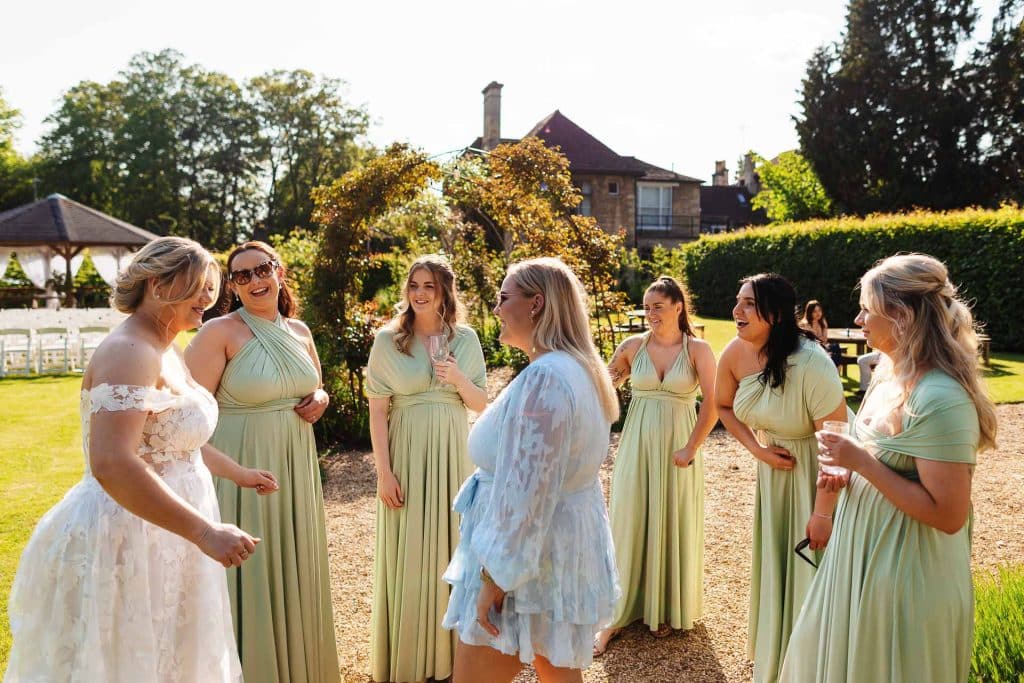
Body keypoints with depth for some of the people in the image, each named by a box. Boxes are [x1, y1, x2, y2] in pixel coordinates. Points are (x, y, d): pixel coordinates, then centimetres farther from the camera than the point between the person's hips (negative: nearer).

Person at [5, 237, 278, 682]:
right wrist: (206, 532, -32)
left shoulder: (165, 350, 11)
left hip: (158, 540, 10)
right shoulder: (131, 351, -21)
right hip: (127, 541, -10)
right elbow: (111, 464, -33)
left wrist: (238, 473, 29)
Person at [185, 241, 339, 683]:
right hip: (240, 465, -6)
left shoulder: (298, 330, 6)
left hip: (295, 467, 6)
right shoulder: (220, 332, -12)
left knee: (294, 570, 18)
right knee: (245, 576, 4)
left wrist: (319, 400, -1)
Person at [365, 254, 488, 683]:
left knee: (451, 546, 12)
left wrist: (458, 379, -14)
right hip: (407, 454, -2)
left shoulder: (465, 339, 3)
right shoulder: (388, 340, -4)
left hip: (452, 454, 3)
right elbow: (377, 411, -5)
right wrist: (384, 471, -10)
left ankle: (449, 648, 31)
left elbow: (482, 405, 6)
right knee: (408, 553, 5)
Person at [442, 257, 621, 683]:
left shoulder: (544, 377, -25)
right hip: (569, 547, 10)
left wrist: (496, 577, -21)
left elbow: (525, 491, -26)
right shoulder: (582, 368, 7)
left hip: (526, 558, -9)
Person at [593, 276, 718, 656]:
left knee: (673, 524, 9)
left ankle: (668, 610, 28)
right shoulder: (633, 346, 2)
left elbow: (713, 403, -11)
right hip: (636, 445, 2)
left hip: (676, 448, -1)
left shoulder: (697, 349, -4)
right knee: (629, 524, 4)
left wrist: (691, 448, -13)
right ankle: (617, 615, 14)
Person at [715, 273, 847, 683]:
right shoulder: (736, 353, -15)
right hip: (777, 465, 6)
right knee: (775, 563, 19)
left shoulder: (811, 364, -32)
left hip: (821, 471, -6)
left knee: (815, 569, 4)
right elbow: (724, 406, 4)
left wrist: (822, 512, -25)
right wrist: (758, 448, -9)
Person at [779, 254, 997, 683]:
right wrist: (849, 475, -1)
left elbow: (948, 514, -27)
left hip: (906, 572, -9)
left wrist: (860, 461, -26)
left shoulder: (939, 399, -27)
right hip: (866, 554, 9)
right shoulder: (891, 375, 3)